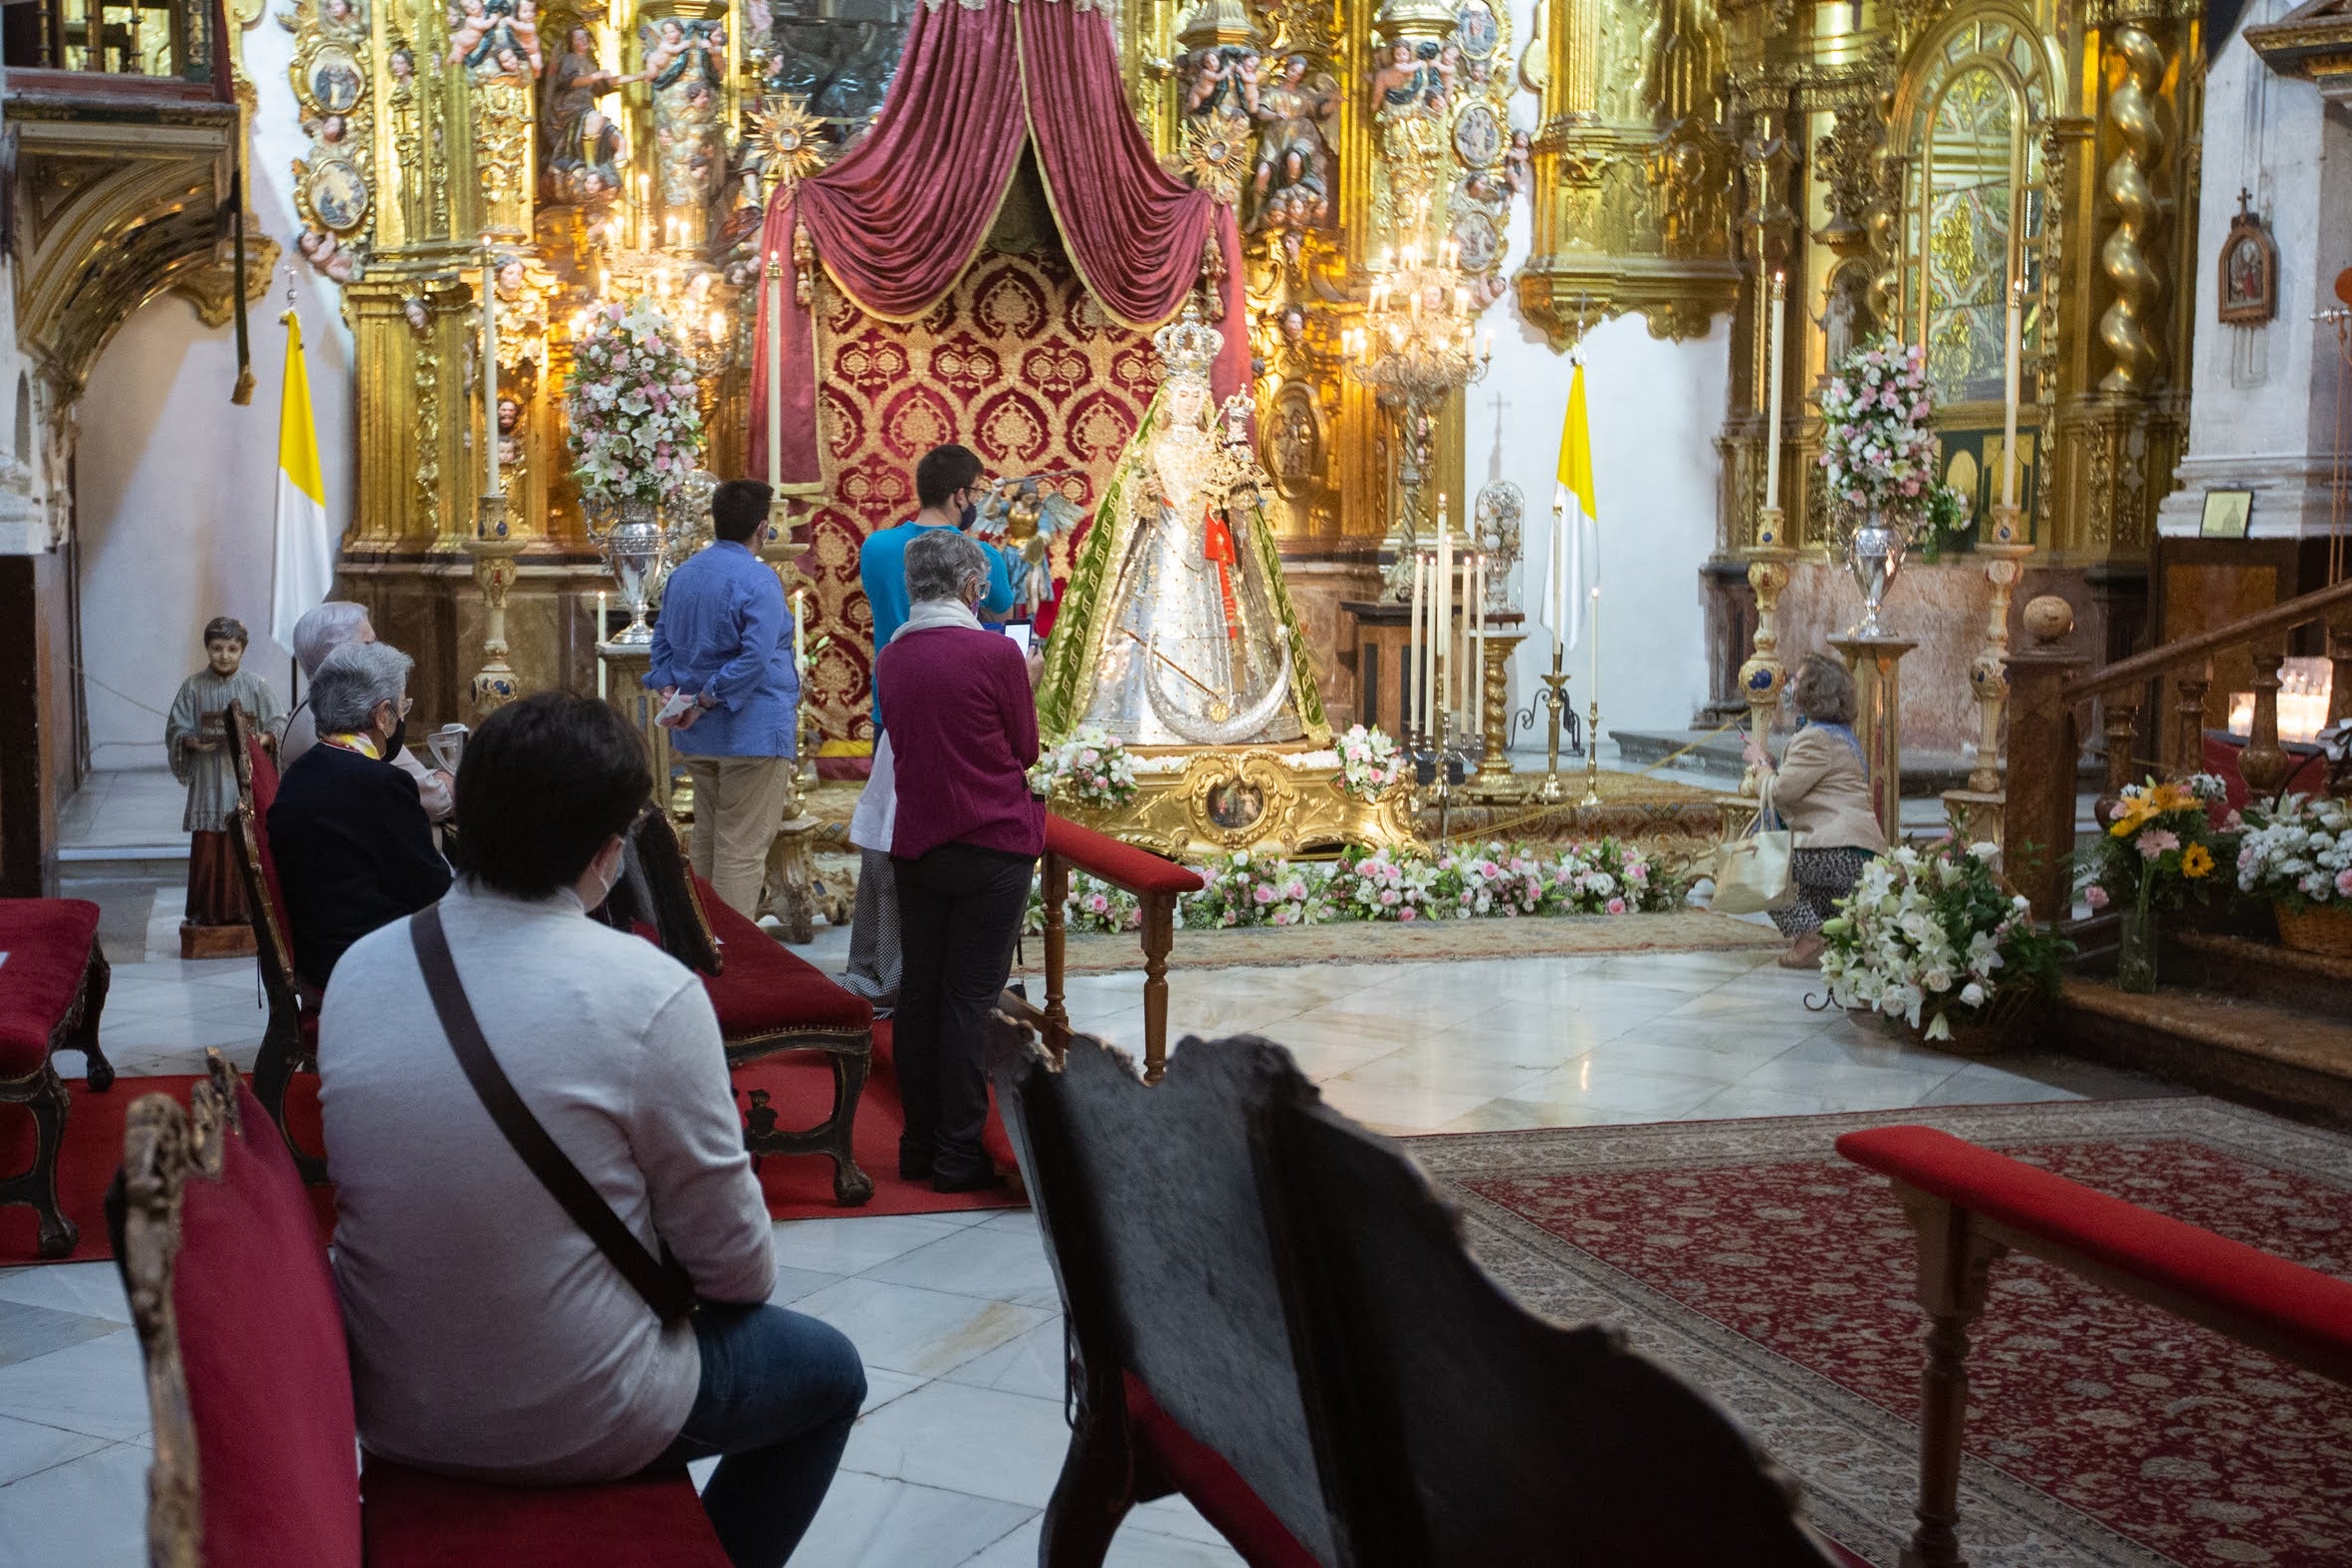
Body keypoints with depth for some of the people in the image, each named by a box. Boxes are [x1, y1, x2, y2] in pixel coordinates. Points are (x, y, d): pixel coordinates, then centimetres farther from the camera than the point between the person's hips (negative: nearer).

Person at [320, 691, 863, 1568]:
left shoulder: (359, 968, -6)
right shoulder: (648, 992, -21)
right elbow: (736, 1264, -13)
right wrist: (745, 1284, 10)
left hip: (388, 1407, 6)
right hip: (569, 1425, -6)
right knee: (827, 1371, 21)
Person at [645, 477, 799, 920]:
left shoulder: (683, 575, 11)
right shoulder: (758, 580, -15)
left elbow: (662, 640, 15)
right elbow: (755, 657, -23)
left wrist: (670, 693, 2)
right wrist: (704, 702, -17)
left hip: (698, 735, 8)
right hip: (752, 731, -8)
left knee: (706, 839, 19)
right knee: (743, 847, -4)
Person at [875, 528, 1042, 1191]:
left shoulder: (889, 658, 4)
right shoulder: (997, 652, -13)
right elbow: (1026, 749, -2)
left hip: (915, 844, 5)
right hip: (991, 845, -5)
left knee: (918, 992, 12)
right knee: (970, 998, -1)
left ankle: (919, 1143, 19)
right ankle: (958, 1154, 3)